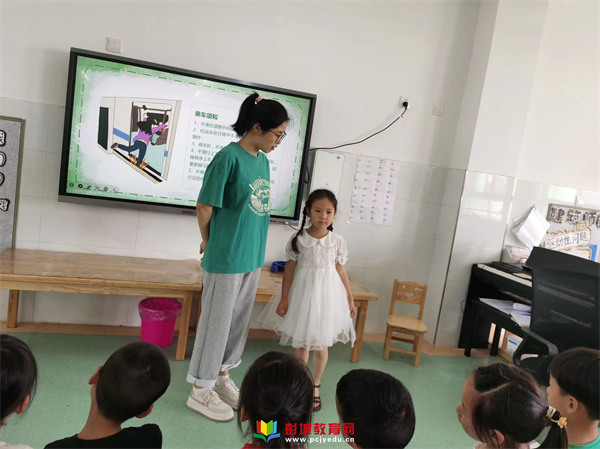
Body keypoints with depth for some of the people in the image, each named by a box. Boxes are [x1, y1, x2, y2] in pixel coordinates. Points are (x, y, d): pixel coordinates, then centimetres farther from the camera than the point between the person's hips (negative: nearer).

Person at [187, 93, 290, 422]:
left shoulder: (263, 160, 8)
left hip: (252, 257, 8)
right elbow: (204, 206, -13)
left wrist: (253, 248, 11)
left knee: (238, 321, 18)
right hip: (226, 258, -7)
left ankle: (221, 377, 37)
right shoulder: (229, 157, -17)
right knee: (216, 322, 6)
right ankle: (200, 390, 24)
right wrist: (210, 242, 1)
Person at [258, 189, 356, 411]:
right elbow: (290, 269, -3)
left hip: (327, 295, 1)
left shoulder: (338, 241, -3)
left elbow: (340, 271, 4)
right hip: (302, 295, 0)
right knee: (301, 344, 12)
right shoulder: (298, 239, -7)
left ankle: (315, 385, 31)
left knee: (321, 346, 8)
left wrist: (350, 299, 6)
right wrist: (284, 298, -5)